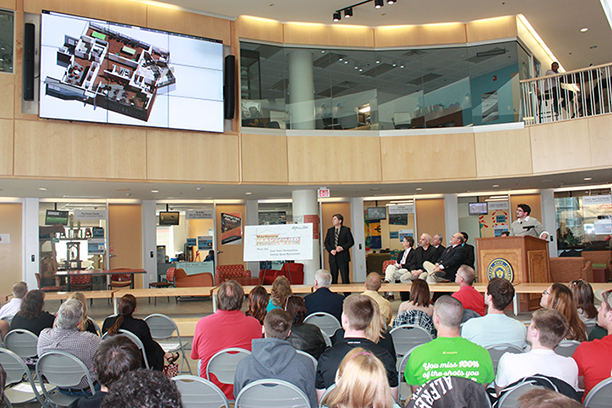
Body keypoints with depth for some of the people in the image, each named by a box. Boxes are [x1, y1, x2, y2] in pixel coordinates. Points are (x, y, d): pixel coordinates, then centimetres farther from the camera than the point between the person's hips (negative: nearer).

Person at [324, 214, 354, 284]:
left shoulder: (346, 230, 3)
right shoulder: (330, 230, 15)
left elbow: (351, 242, -1)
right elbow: (326, 243, 12)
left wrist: (342, 248, -15)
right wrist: (331, 250, -6)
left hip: (343, 257, -3)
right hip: (333, 257, 3)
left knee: (345, 278, -3)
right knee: (333, 278, 4)